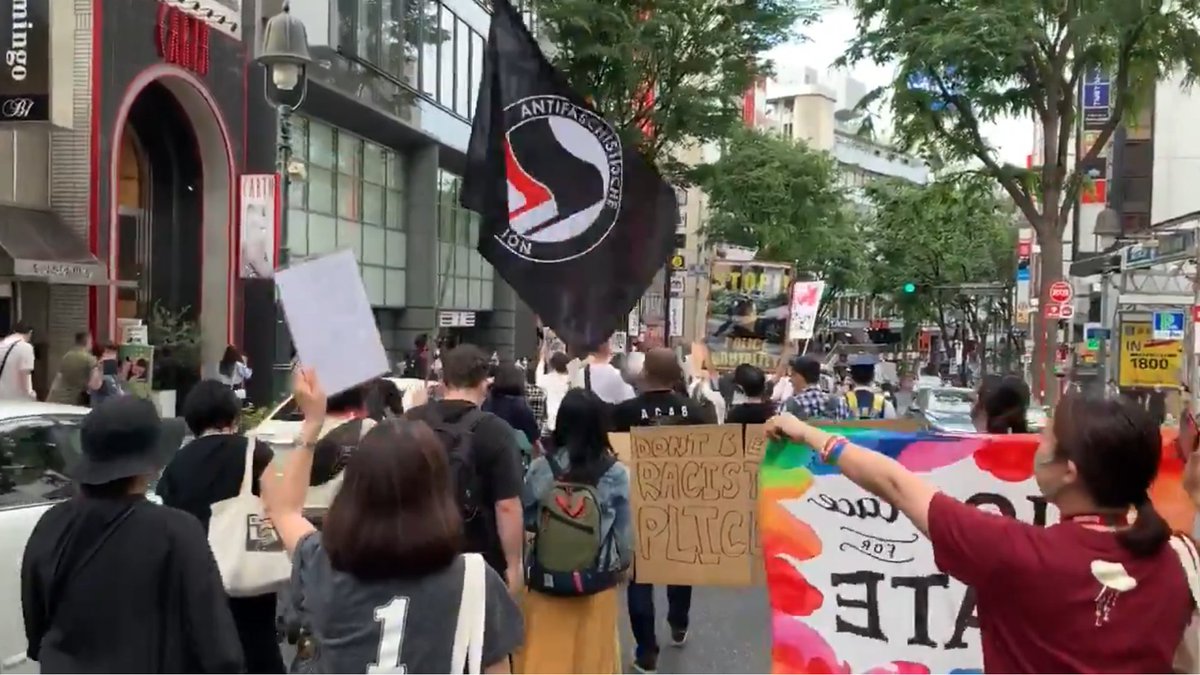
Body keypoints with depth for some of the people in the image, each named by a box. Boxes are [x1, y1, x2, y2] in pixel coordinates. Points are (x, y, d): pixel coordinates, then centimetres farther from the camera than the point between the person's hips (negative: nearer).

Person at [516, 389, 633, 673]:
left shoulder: (540, 468, -10)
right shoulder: (616, 473, -11)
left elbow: (525, 519, 1)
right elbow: (625, 531, -3)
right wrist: (624, 564, 16)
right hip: (597, 582, 0)